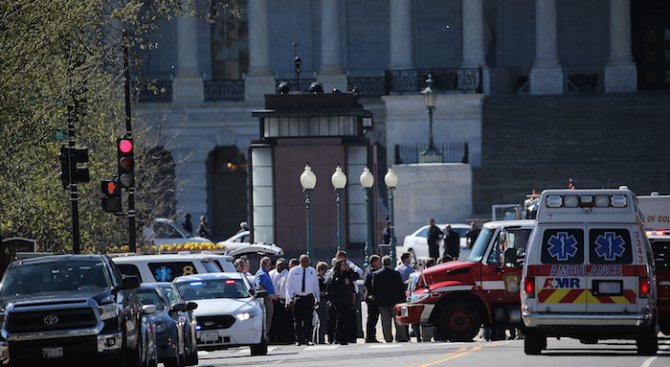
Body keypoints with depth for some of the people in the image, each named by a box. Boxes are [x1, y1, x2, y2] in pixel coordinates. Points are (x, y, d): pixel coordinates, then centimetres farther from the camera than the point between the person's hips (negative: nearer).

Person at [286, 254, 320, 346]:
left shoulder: (312, 271, 7)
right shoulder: (294, 271, 3)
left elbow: (316, 286, 13)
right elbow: (289, 286, 3)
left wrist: (317, 299, 13)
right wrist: (290, 298, -6)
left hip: (309, 297, 1)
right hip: (297, 298, -1)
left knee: (308, 320, -6)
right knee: (298, 320, 3)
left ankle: (307, 339, -6)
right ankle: (298, 339, 9)